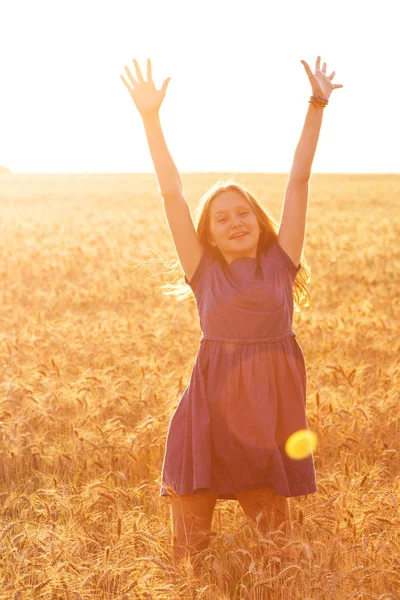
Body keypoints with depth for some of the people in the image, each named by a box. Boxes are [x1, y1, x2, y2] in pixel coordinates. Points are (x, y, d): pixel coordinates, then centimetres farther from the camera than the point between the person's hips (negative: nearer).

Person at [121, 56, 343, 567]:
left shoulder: (280, 261, 4)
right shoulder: (204, 271, 3)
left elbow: (298, 180, 1)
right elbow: (172, 194, 0)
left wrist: (316, 107, 0)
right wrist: (151, 119, -3)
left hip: (272, 404, 0)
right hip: (213, 404, 0)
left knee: (275, 533, 11)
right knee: (190, 542, 4)